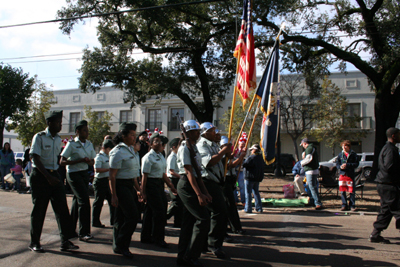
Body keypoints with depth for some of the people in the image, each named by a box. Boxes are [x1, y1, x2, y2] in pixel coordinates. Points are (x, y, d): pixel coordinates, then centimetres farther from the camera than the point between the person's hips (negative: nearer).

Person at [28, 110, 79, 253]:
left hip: (54, 174, 6)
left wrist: (54, 176, 13)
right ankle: (34, 242, 17)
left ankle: (65, 241, 3)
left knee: (62, 206, -1)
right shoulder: (39, 137, -10)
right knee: (39, 209, 2)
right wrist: (48, 177, -22)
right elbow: (35, 159, -15)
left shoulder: (58, 139, 10)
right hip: (40, 175, -6)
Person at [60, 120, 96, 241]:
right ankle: (83, 233, -7)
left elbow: (92, 161, 17)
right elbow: (62, 162, -13)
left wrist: (89, 161, -8)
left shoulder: (89, 144, 10)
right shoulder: (71, 144, -9)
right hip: (74, 174, -7)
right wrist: (80, 160, -20)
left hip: (85, 174, 7)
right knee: (84, 201, -13)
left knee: (77, 201, 13)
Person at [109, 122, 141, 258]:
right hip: (121, 186, -9)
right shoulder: (118, 152, -15)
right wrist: (113, 195, -19)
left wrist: (138, 188, 22)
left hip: (129, 186, 9)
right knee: (133, 216, -10)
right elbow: (112, 175, -17)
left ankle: (118, 246, 22)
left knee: (121, 217, 13)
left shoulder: (130, 149, 13)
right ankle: (121, 246, 3)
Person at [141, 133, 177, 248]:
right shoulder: (148, 157, -12)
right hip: (151, 184, -8)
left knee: (150, 211, 14)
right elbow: (144, 175, -15)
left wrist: (171, 185, 19)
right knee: (158, 211, -5)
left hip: (159, 184, 8)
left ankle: (146, 237, 24)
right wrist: (143, 192, -17)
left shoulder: (161, 156, 14)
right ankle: (158, 239, 7)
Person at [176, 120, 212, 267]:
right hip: (186, 185, -9)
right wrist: (199, 194, -24)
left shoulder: (193, 147, 16)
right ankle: (191, 255, 0)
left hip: (193, 185, 9)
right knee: (203, 218, -11)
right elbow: (189, 172, -19)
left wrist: (205, 192, 14)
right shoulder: (184, 148, -12)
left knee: (189, 220, 11)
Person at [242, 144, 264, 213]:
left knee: (248, 193, -1)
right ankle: (259, 208, 15)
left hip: (250, 177, -8)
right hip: (258, 178, 8)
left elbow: (244, 164, -17)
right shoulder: (261, 158, 10)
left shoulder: (251, 158, -16)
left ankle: (248, 209, 1)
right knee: (256, 192, 15)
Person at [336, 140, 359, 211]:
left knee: (352, 191, 0)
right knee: (342, 191, 5)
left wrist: (347, 165, -16)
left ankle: (352, 206, 12)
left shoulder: (353, 154, -1)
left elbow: (356, 164, -6)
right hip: (342, 174, 3)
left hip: (350, 174, -3)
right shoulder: (340, 154, 9)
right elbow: (337, 163, 12)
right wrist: (340, 166, -10)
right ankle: (344, 205, 16)